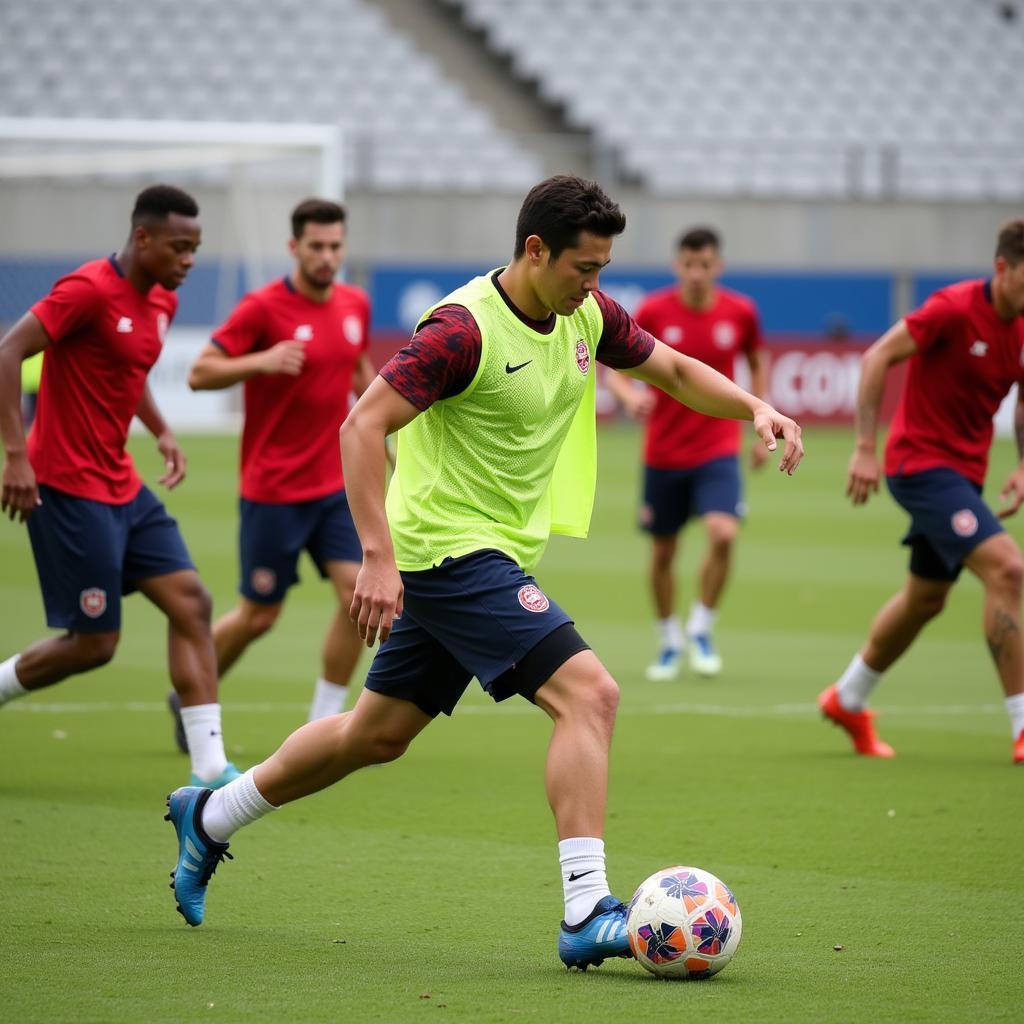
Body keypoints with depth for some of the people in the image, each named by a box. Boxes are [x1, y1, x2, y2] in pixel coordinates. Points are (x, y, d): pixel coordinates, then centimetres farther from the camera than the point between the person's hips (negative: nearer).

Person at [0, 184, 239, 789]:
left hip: (121, 487, 9)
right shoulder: (90, 290, -17)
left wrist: (162, 431, 15)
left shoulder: (162, 302, 10)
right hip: (69, 489, -9)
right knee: (94, 642, -6)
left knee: (191, 602, -1)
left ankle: (210, 768, -2)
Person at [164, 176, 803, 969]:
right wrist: (379, 557, -29)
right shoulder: (465, 329, -21)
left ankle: (210, 817, 37)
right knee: (589, 693, -20)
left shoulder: (588, 315, 3)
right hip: (452, 549, -9)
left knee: (378, 734, 19)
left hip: (494, 557, 9)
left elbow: (675, 369, 18)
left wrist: (755, 408, 0)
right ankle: (587, 914, -23)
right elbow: (362, 427, -23)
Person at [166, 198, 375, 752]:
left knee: (358, 593, -10)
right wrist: (261, 361, -28)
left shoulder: (355, 304, 5)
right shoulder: (263, 307, -13)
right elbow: (199, 374, -13)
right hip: (273, 490, -5)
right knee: (259, 615, 3)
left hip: (335, 485, 5)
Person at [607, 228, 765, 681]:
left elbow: (756, 364, 13)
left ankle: (701, 631, -1)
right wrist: (630, 395, -27)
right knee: (662, 552, 8)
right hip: (663, 452, 1)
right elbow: (616, 371, -4)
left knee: (723, 533, -22)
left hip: (718, 451, -1)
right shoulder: (652, 311, -8)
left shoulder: (741, 312, -5)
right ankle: (669, 643, 29)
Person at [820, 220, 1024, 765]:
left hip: (964, 470, 8)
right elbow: (877, 358, -18)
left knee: (925, 598, 19)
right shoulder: (955, 307, -19)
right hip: (921, 460, -8)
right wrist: (865, 448, -21)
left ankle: (847, 700, 40)